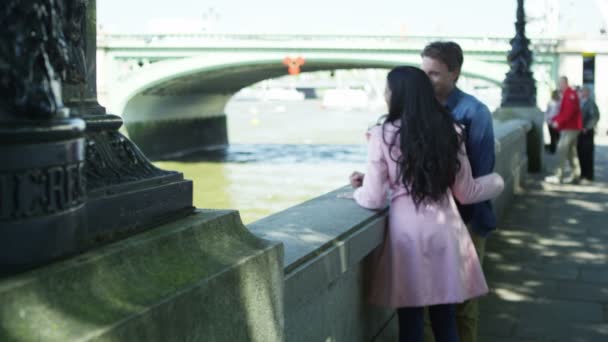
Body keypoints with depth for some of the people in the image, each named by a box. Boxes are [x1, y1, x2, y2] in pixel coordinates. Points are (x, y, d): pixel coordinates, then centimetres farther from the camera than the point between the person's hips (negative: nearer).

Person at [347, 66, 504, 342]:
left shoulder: (383, 135, -8)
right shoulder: (449, 131, 1)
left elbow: (374, 200, -6)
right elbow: (466, 193, 7)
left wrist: (359, 190, 16)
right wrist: (498, 181, 26)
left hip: (407, 233, -3)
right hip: (445, 232, 3)